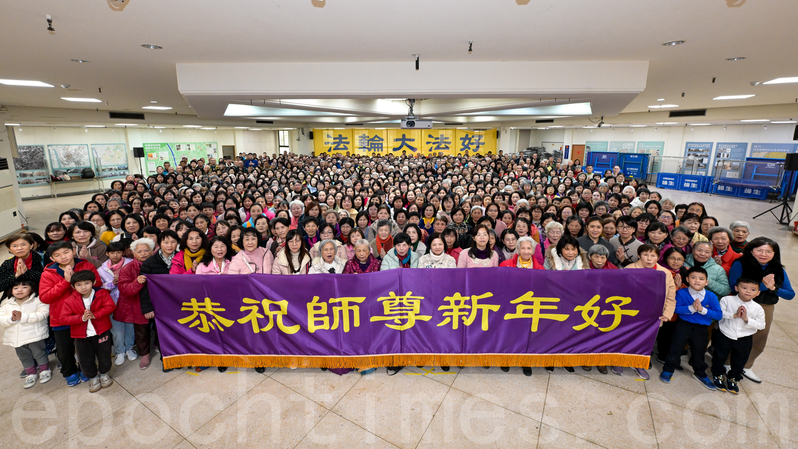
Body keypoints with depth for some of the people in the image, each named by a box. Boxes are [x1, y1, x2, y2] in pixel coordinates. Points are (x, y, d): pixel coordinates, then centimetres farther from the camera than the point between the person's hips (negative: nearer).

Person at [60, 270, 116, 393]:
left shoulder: (102, 294, -9)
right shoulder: (70, 301, -5)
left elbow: (110, 307, -15)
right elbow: (64, 318, -8)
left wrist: (95, 315, -24)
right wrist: (81, 318, -22)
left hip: (101, 332, -1)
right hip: (81, 336, 1)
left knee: (104, 356, 12)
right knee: (86, 360, 12)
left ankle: (104, 373, 40)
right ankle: (92, 377, 39)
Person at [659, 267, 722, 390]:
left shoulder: (711, 296, -5)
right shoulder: (681, 293, -10)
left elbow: (719, 315, -10)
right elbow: (675, 308, -17)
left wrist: (702, 310, -23)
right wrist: (691, 308, -28)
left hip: (702, 329, 2)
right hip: (683, 325, -2)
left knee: (698, 352, 17)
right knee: (675, 348, 5)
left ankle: (700, 374, 41)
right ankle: (668, 370, 23)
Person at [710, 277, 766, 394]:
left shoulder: (758, 308, -9)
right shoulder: (727, 300, -15)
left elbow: (761, 325, -7)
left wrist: (747, 319, -20)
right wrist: (734, 315, -24)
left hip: (744, 340, 2)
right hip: (724, 336, -2)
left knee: (739, 361, 18)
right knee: (719, 357, 14)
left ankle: (733, 379, 41)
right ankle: (718, 375, 38)